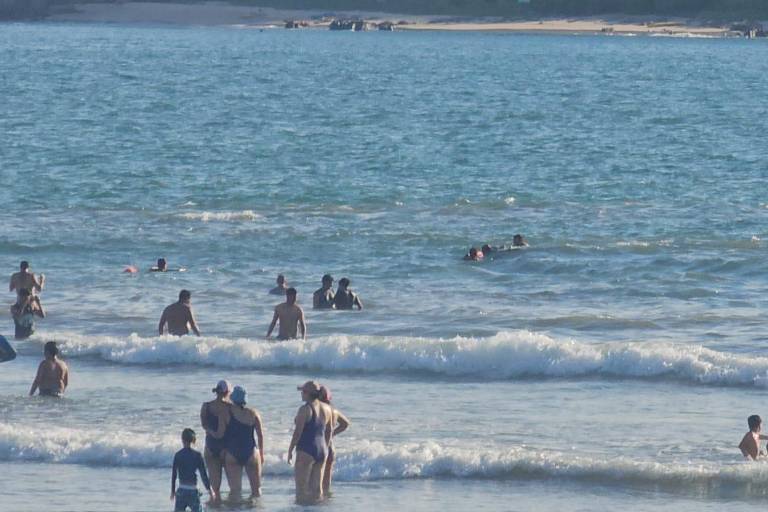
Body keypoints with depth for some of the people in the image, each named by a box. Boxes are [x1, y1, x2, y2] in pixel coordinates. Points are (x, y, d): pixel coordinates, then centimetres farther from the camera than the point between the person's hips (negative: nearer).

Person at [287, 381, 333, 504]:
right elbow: (329, 430, 15)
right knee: (317, 487, 11)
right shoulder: (326, 408, 7)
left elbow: (298, 432, -15)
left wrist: (290, 450, -8)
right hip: (322, 451, 7)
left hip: (306, 451, -7)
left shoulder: (305, 409, -14)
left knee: (302, 486, -3)